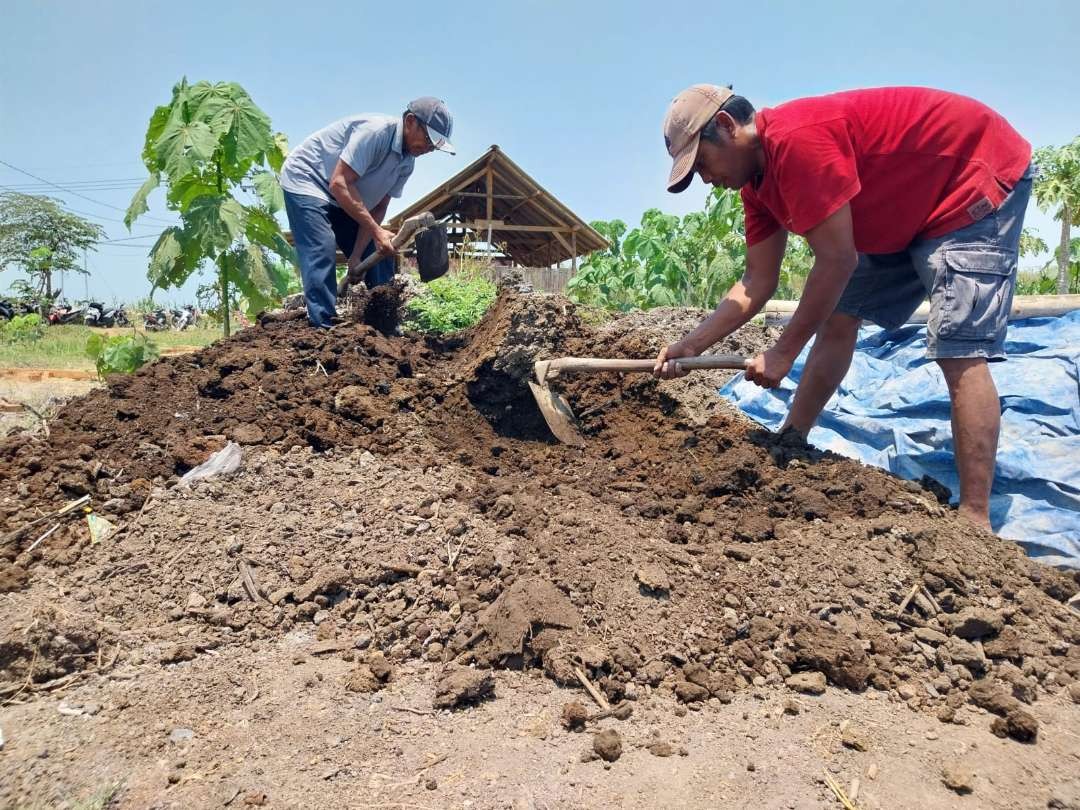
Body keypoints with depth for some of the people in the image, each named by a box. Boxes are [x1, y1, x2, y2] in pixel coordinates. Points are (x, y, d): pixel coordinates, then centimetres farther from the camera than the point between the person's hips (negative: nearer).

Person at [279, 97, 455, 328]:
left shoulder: (407, 162, -4)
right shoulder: (375, 130, -29)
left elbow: (378, 207, -3)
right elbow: (339, 183, -34)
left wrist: (357, 254, -12)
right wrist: (376, 231, -36)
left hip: (346, 200, 8)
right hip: (305, 180, -8)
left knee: (380, 254, 2)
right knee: (322, 251, -24)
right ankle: (323, 328, -22)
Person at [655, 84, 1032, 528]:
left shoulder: (795, 138, -30)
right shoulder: (757, 183, 0)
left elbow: (837, 261, -29)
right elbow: (757, 284, 1)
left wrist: (784, 352, -20)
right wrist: (690, 345, -8)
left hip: (981, 175, -10)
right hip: (907, 214, 10)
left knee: (958, 349, -19)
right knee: (837, 318, 8)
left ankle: (975, 520, -17)